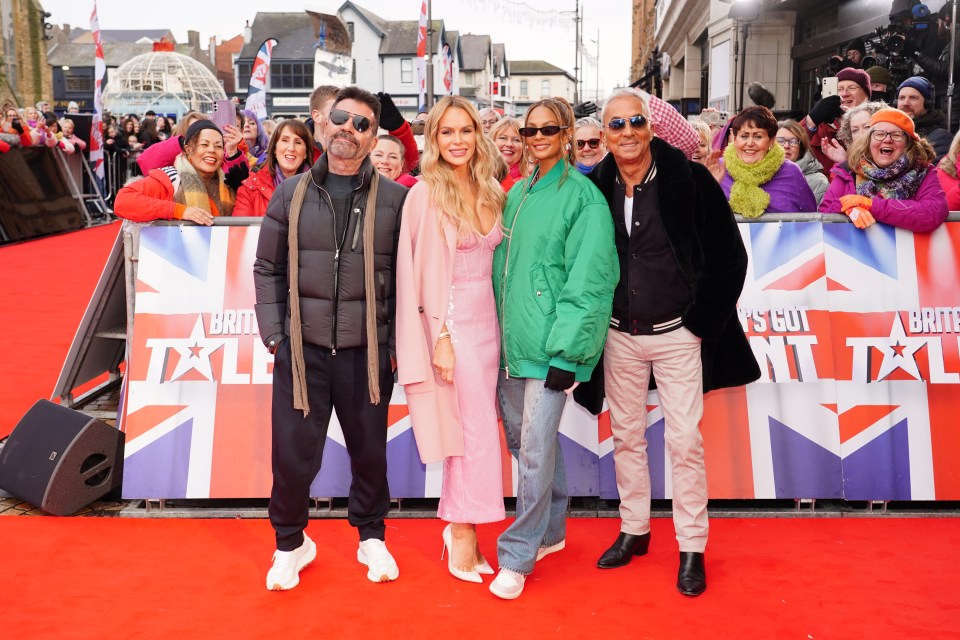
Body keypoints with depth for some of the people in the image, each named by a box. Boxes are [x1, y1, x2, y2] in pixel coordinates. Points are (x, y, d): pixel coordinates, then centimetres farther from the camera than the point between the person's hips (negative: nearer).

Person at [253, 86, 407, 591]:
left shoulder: (395, 199, 1)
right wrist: (273, 335, 2)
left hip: (368, 350, 0)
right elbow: (267, 269, 9)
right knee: (292, 453, 4)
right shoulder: (291, 194, 5)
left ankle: (371, 537, 34)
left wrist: (399, 341, -1)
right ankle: (290, 543, 27)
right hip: (301, 346, 1)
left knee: (370, 450, 12)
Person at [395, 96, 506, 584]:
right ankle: (463, 535, 11)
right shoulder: (426, 194, -8)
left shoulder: (489, 193, 10)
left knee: (469, 433, 9)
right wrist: (439, 336, -13)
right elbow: (423, 272, -10)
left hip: (487, 320, 6)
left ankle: (458, 528, 21)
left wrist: (502, 325, 7)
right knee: (476, 431, -3)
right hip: (451, 322, -6)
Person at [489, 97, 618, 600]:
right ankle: (550, 530, 32)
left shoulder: (583, 196, -6)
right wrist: (497, 332, 13)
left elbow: (588, 281, -12)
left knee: (535, 450, -5)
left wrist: (567, 352, -16)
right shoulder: (517, 194, 15)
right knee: (523, 440, 14)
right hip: (510, 341, 7)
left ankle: (518, 556, 7)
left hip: (550, 345, -7)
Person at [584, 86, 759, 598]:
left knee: (684, 441, -1)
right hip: (619, 336, 4)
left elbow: (729, 256, -6)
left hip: (676, 334, -3)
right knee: (626, 436, 13)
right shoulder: (596, 189, 0)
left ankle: (692, 549, 12)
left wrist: (700, 320, -8)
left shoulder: (689, 181, -10)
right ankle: (633, 529, 29)